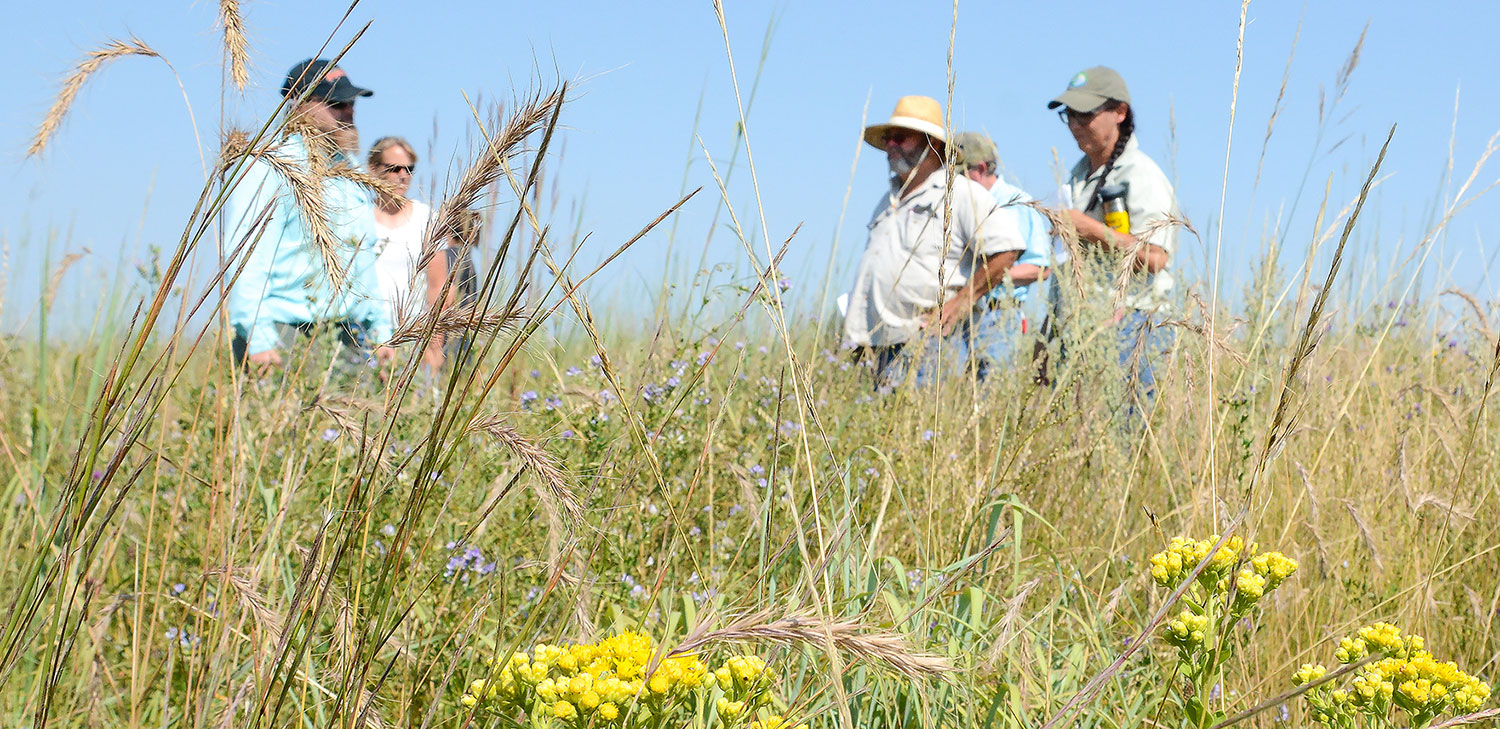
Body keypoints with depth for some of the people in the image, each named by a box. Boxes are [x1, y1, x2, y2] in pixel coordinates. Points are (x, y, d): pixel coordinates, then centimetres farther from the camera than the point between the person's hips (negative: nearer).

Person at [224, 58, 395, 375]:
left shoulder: (350, 171, 20)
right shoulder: (270, 170, -4)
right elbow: (245, 261, -11)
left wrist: (381, 332, 20)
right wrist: (257, 338, -20)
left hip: (350, 335, 7)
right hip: (286, 335, -7)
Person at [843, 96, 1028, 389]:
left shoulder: (961, 193, -2)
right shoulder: (888, 200, 23)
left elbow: (1006, 249, -12)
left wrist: (961, 302, -15)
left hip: (934, 343, -8)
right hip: (884, 347, 8)